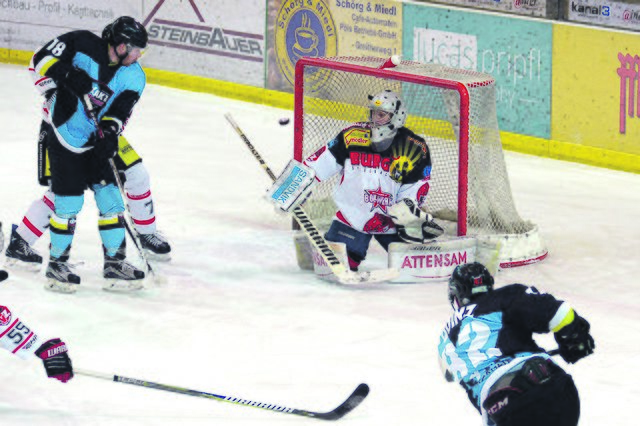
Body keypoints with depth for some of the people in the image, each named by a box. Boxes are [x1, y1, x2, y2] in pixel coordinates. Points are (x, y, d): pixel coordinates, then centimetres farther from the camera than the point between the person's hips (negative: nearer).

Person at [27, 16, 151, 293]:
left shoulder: (134, 78, -3)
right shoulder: (82, 45, -15)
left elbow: (118, 113, -8)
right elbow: (42, 58, -11)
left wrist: (110, 132, -27)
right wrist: (68, 76, -26)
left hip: (96, 142, 5)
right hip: (63, 135, -5)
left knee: (110, 198, 1)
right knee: (68, 202, -7)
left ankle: (115, 264, 12)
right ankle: (56, 265, 8)